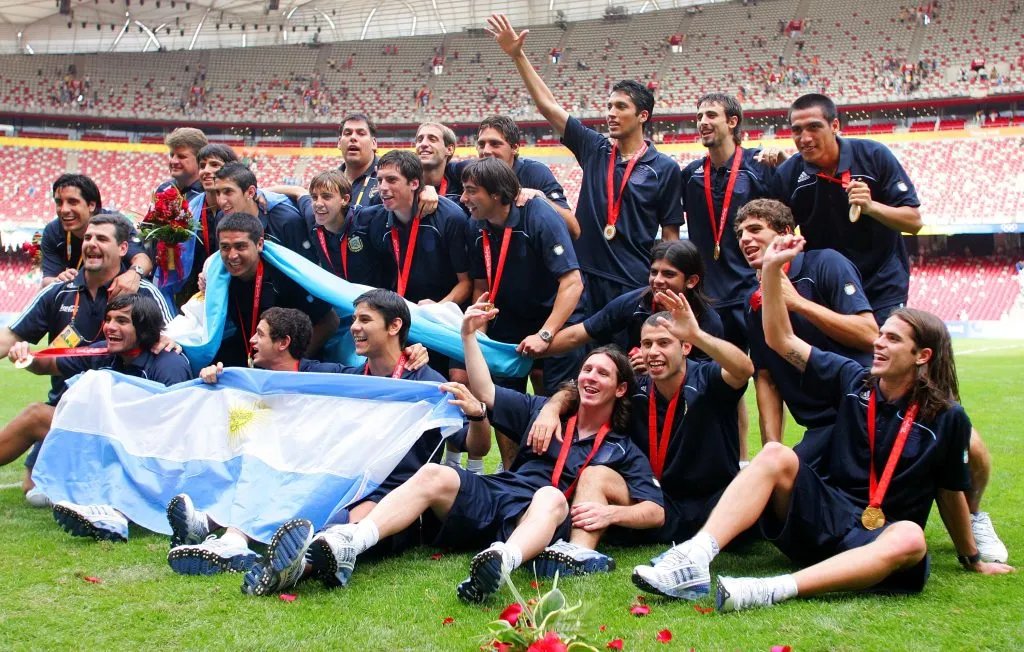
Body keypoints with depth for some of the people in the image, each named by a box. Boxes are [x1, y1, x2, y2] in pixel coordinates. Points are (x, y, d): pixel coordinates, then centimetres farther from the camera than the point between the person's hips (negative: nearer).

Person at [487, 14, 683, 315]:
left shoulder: (664, 169, -1)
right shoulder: (594, 149, 7)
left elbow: (670, 234, 1)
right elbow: (548, 106, 4)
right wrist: (517, 55, -1)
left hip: (635, 285, -3)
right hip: (585, 276, 3)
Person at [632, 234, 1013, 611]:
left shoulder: (947, 418, 0)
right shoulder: (854, 382, 7)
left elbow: (950, 493, 11)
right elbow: (782, 341, 3)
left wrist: (972, 560, 20)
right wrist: (771, 270, -6)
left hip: (879, 539, -2)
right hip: (824, 519, 2)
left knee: (910, 539, -38)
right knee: (776, 456, -25)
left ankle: (775, 591, -53)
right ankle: (695, 560, -44)